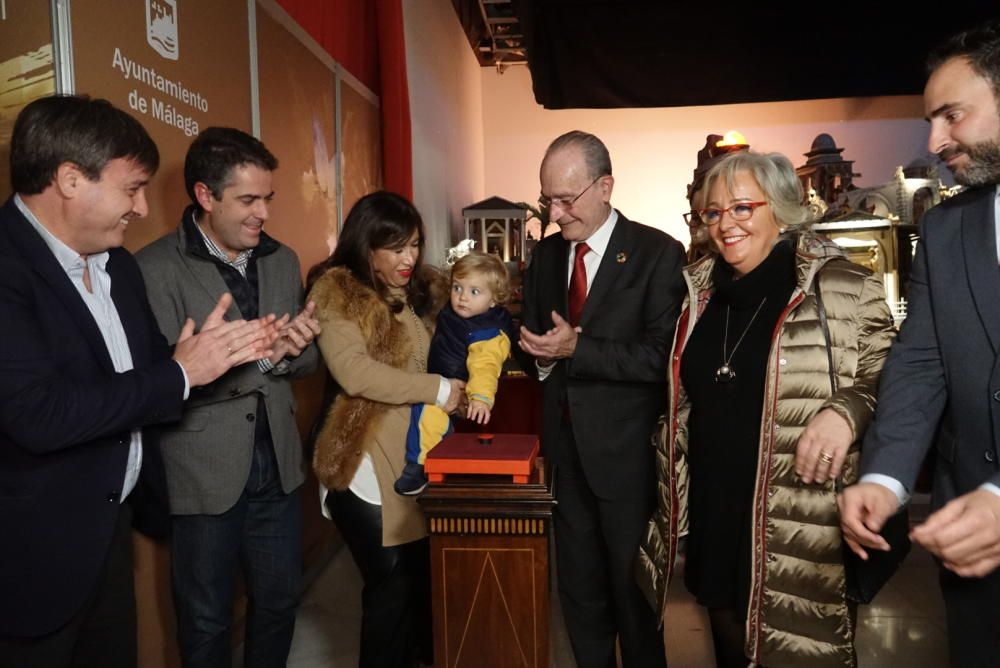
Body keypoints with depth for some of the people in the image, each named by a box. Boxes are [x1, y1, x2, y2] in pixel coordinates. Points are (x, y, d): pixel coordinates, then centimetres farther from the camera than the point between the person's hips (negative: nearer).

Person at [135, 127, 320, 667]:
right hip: (203, 475, -5)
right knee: (206, 622, 14)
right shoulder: (155, 270, -12)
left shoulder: (282, 260, 6)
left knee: (280, 600, 18)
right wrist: (261, 356, -26)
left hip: (277, 466, 5)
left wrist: (294, 349, -13)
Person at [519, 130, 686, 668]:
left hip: (625, 452, -5)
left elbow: (661, 357, -18)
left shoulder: (657, 254, -11)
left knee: (633, 587, 13)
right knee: (578, 586, 19)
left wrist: (576, 349, -23)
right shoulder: (546, 253, 7)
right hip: (566, 446, 5)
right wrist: (541, 352, -9)